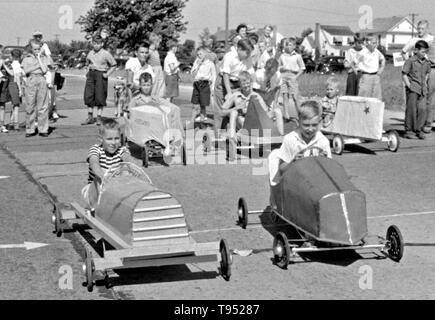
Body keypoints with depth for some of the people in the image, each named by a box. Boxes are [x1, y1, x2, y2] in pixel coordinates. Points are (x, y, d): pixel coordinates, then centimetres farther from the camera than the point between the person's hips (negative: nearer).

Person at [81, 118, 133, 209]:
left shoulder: (122, 150, -1)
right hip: (95, 194, -3)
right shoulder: (95, 149, -11)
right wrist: (104, 176, -56)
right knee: (100, 178, -33)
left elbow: (128, 159, -23)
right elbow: (94, 164, -34)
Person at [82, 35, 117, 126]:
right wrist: (89, 70, 13)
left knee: (100, 97, -1)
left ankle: (99, 118, 9)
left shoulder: (106, 54, -6)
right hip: (91, 74, 5)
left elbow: (114, 65, 0)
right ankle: (90, 117, 12)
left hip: (101, 75, -5)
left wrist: (107, 74, -9)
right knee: (88, 96, 2)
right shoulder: (90, 53, 8)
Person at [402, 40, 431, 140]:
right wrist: (408, 85, -12)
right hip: (412, 88, -5)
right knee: (411, 109, -1)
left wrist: (425, 83, 15)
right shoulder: (410, 61, -6)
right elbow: (404, 74, -5)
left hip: (422, 89, 5)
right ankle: (409, 130, 7)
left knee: (422, 108, -4)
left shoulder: (426, 62, 11)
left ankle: (419, 130, 5)